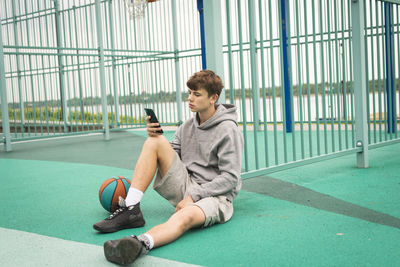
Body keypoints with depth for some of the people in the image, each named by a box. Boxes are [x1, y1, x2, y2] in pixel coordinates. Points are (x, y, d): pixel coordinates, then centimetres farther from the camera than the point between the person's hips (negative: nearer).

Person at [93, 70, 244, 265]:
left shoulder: (228, 130, -7)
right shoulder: (187, 126, 13)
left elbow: (230, 178, -12)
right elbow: (171, 156, 14)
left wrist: (194, 195, -18)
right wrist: (156, 137, -6)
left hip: (215, 196, -6)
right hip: (186, 187, 6)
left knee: (185, 216, -42)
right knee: (155, 141, -10)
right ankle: (131, 210, -20)